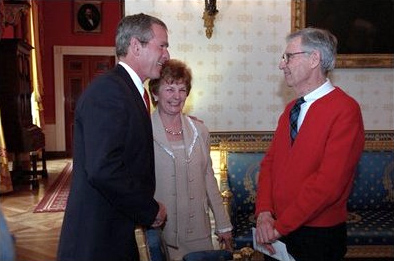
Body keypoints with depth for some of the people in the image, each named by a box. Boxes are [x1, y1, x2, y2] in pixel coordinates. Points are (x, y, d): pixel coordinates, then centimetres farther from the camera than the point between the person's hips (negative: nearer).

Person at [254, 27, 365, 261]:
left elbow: (328, 183, -23)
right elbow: (269, 162, 6)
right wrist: (264, 213, -8)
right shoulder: (291, 109, 8)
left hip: (318, 238, -6)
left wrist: (279, 226, -17)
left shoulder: (345, 110, -16)